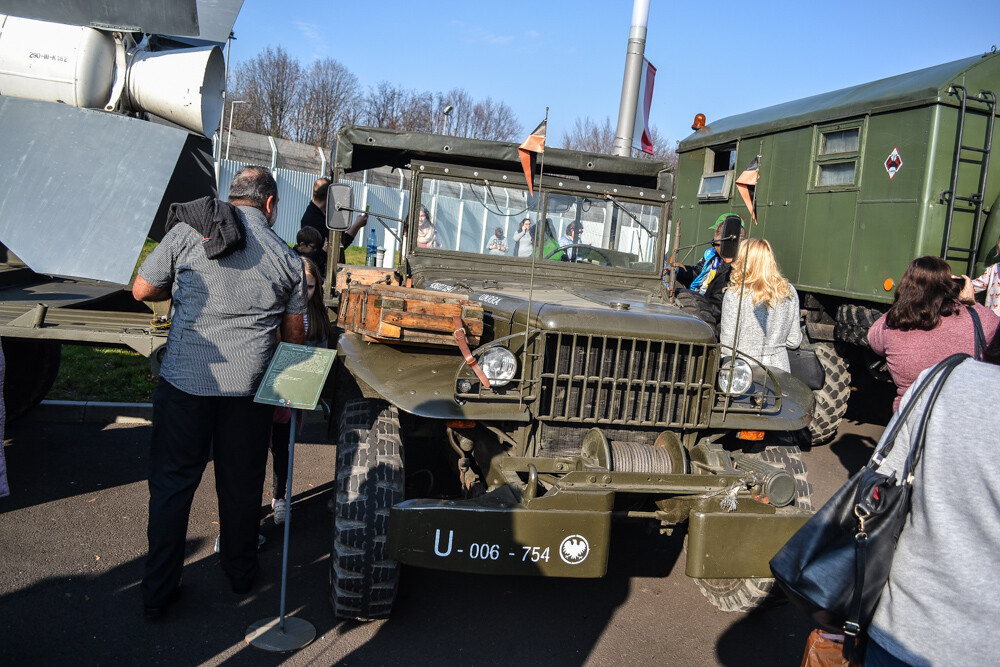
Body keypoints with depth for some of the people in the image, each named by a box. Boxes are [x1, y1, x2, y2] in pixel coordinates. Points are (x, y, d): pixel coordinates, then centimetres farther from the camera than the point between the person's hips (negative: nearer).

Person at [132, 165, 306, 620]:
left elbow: (142, 290, 3)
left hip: (183, 381, -1)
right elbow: (293, 335, 10)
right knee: (241, 483, 16)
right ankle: (241, 573, 34)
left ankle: (157, 592, 19)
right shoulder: (285, 257, 5)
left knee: (171, 483, 11)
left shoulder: (186, 231, -1)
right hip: (248, 387, 1)